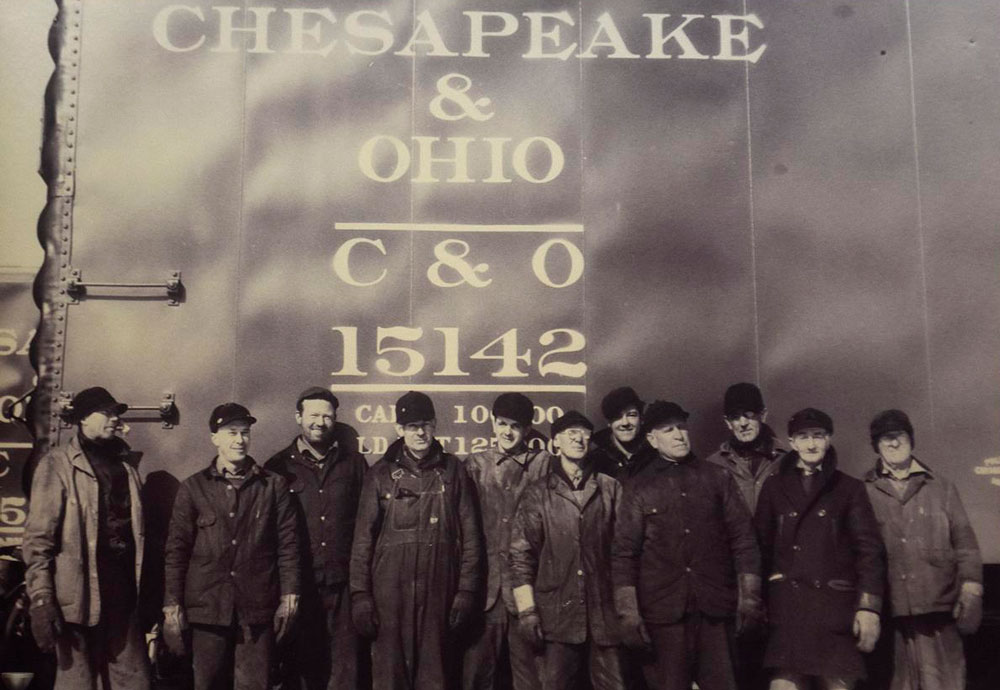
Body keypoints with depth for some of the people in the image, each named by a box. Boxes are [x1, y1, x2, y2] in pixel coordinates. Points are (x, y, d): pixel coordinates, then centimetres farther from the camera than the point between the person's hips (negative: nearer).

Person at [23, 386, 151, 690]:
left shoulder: (125, 463, 13)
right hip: (79, 597, -5)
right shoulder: (58, 465, -4)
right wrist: (41, 601, -16)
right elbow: (38, 538, -9)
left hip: (124, 596, 5)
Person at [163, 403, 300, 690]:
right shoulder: (193, 488, 6)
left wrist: (289, 597, -1)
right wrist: (172, 606, -1)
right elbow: (176, 549, 4)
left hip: (258, 608, 0)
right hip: (208, 607, 0)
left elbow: (288, 543, 5)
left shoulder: (274, 485, 6)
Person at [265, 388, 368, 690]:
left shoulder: (353, 462, 7)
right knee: (301, 663, 8)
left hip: (342, 582, 1)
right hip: (298, 583, 0)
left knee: (346, 665, 2)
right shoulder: (279, 466, 4)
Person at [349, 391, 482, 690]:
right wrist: (359, 594, -3)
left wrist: (467, 590, -1)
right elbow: (363, 538, 3)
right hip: (391, 589, 0)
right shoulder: (381, 473, 5)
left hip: (439, 589, 0)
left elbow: (470, 534, 5)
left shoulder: (452, 470, 6)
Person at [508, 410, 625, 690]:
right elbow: (521, 553, 2)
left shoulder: (610, 488, 9)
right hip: (556, 615, -1)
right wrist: (526, 610, -4)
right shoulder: (538, 493, 5)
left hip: (604, 613, 1)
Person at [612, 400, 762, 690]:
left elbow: (743, 538, 9)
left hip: (715, 608, 1)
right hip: (663, 612, -1)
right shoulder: (639, 487, 6)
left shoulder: (717, 478, 10)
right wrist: (629, 613, -4)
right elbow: (624, 554, 3)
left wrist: (749, 597, 2)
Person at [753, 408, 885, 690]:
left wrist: (869, 606, -7)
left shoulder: (849, 488, 9)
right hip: (787, 606, 1)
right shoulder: (774, 487, 12)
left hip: (836, 604, -1)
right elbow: (761, 546, 10)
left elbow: (869, 550, 2)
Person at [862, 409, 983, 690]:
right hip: (888, 609, -1)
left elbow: (964, 541, 10)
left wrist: (971, 587, -1)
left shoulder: (941, 487, 14)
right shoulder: (864, 491, 8)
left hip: (938, 606, 1)